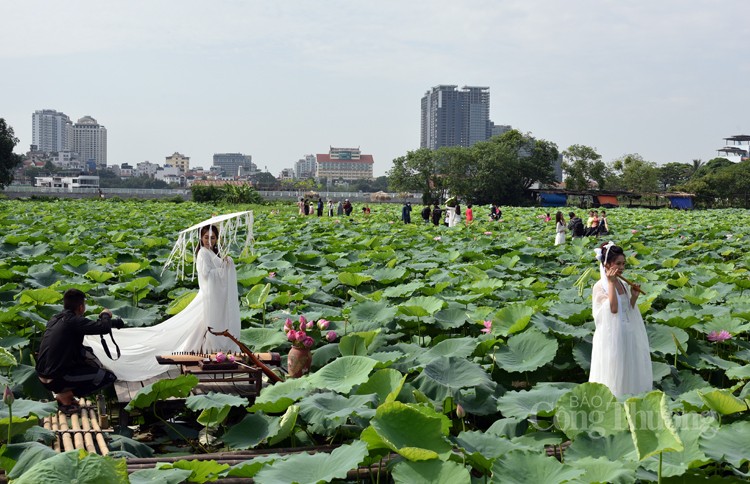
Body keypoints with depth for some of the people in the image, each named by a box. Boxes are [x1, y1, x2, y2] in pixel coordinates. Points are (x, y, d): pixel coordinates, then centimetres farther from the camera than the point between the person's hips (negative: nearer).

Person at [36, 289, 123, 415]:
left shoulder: (55, 318, 10)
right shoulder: (74, 321, -16)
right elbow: (104, 328, -23)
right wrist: (105, 315, -1)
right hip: (55, 379, -9)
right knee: (109, 377, -5)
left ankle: (63, 391, 15)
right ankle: (64, 395, -3)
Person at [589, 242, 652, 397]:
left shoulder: (623, 284, 8)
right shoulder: (600, 286, -12)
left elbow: (628, 311, 14)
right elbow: (613, 308, -24)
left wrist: (634, 297, -3)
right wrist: (611, 283, -21)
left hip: (627, 335, 7)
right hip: (611, 336, -7)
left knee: (628, 371, 13)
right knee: (613, 375, -1)